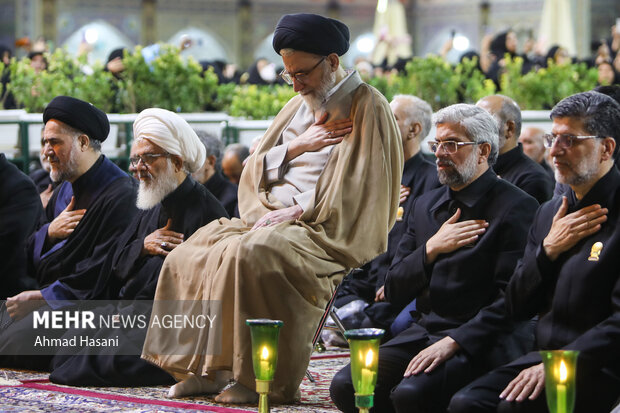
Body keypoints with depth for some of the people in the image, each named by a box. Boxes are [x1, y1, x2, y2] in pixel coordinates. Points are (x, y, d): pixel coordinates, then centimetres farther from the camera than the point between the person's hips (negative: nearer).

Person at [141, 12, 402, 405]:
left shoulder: (366, 106, -4)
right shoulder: (298, 107, 20)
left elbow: (358, 190, -14)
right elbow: (255, 172, 16)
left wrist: (297, 212, -15)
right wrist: (295, 147, -3)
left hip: (332, 233, -9)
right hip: (275, 218, 9)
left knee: (251, 253, -35)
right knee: (191, 257, -6)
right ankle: (207, 368, -8)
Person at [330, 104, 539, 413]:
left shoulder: (517, 208, -6)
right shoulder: (425, 205, 16)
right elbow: (395, 292, 12)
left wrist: (453, 342, -22)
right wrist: (431, 248, -5)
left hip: (478, 341, -6)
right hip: (423, 334, 6)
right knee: (345, 386, -15)